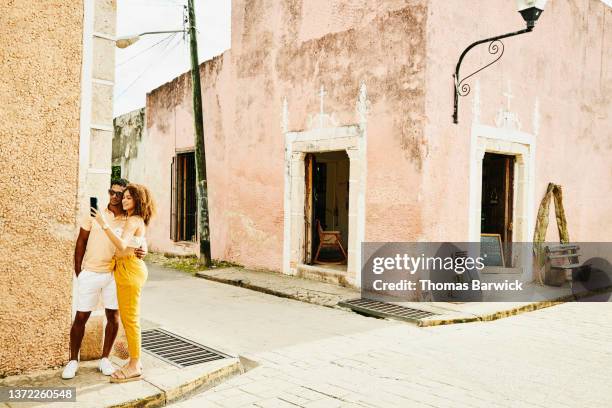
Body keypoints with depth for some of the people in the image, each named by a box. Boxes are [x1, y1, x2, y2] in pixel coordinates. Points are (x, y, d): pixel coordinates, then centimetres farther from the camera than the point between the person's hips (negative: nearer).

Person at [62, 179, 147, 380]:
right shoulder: (94, 213, -2)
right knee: (81, 317, 5)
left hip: (114, 274, 1)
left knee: (113, 317, 6)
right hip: (90, 273, -1)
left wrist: (142, 251, -25)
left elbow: (139, 243, 1)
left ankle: (105, 359, 23)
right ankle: (73, 360, 22)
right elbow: (81, 242, 3)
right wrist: (78, 272, 1)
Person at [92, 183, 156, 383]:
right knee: (127, 318, 15)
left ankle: (134, 367, 4)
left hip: (130, 270, -10)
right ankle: (134, 362, 24)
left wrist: (104, 224, -31)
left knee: (130, 319, -4)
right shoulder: (137, 220, 16)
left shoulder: (133, 220, -14)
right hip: (126, 269, 10)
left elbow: (121, 244, -29)